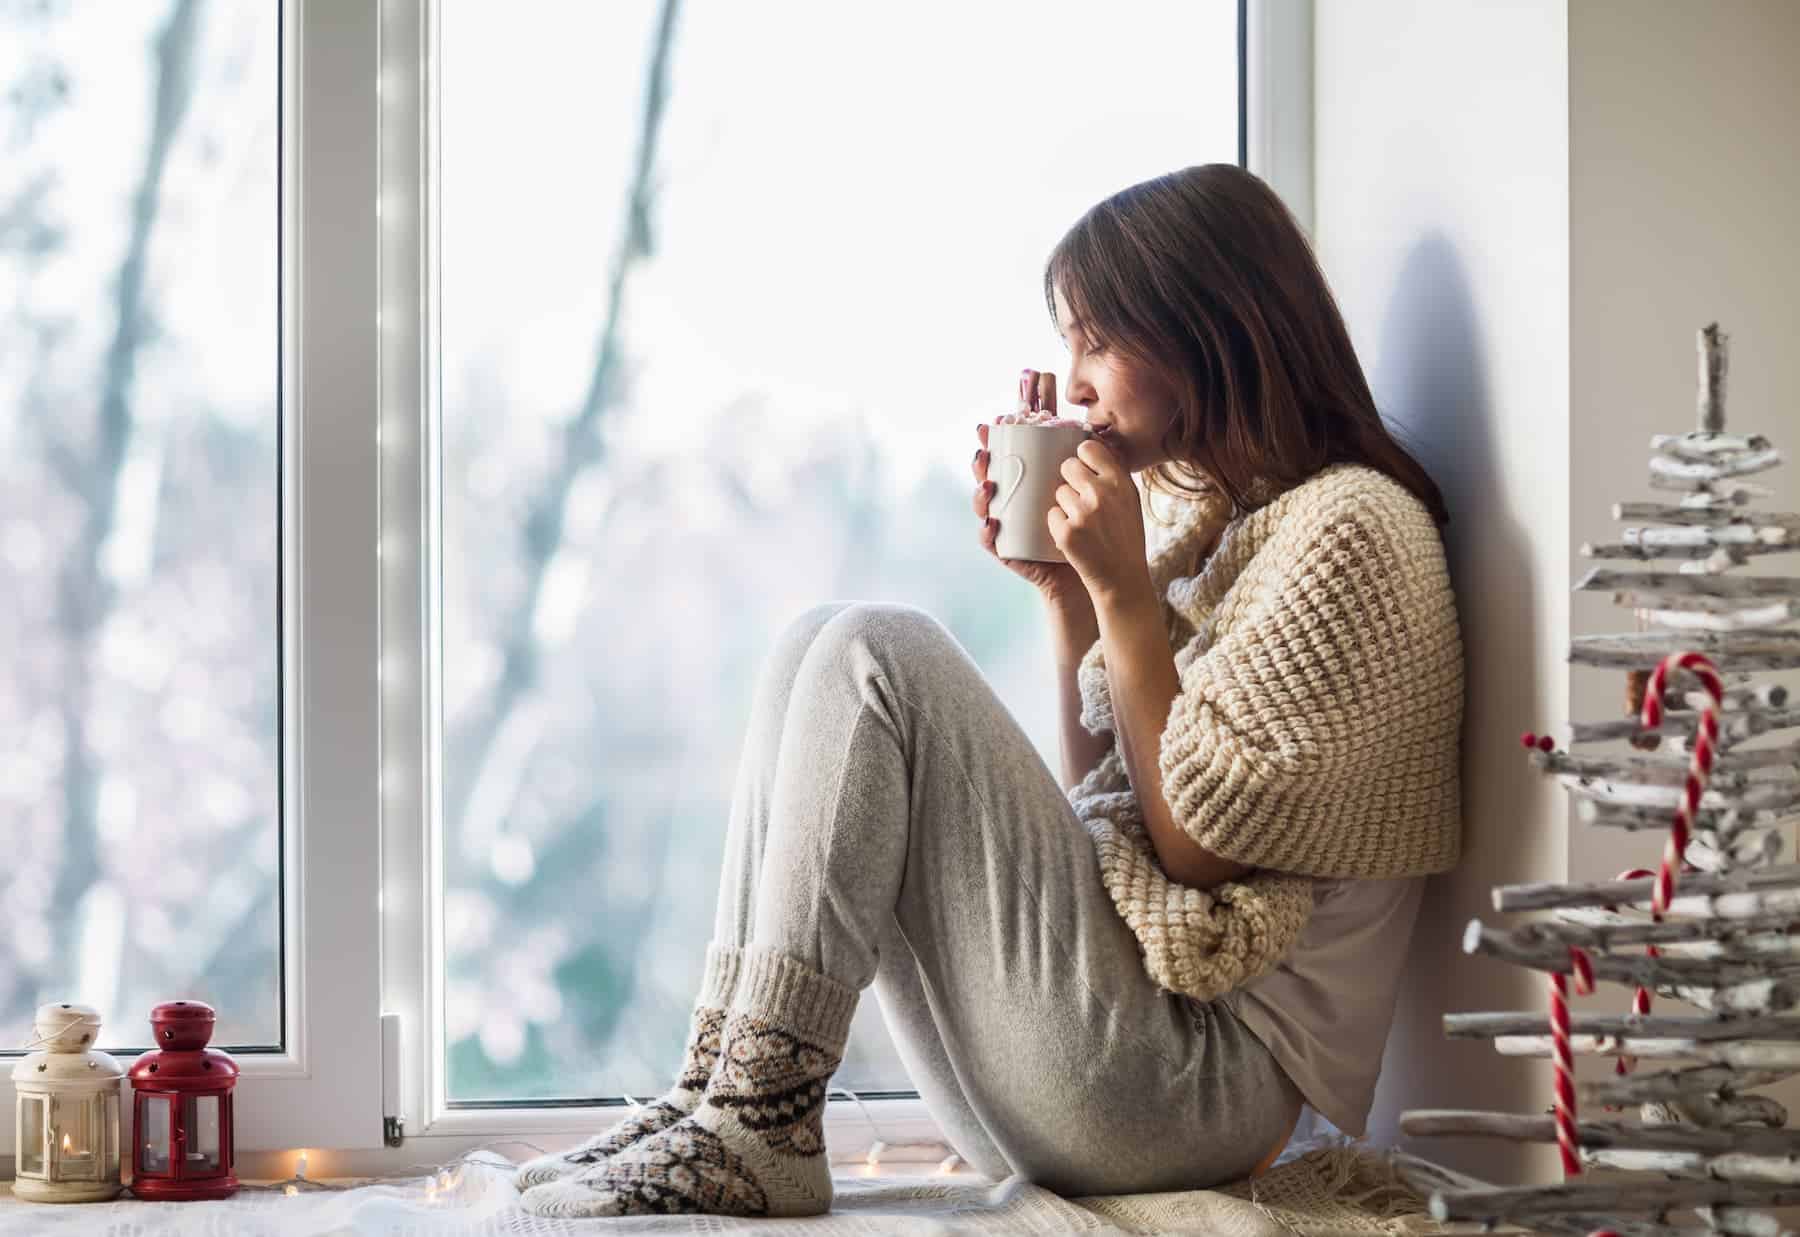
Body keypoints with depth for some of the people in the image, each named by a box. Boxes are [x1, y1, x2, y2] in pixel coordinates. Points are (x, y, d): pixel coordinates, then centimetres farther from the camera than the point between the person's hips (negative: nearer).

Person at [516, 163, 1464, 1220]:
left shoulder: (1351, 527, -9)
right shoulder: (1210, 518, 19)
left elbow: (1200, 843, -13)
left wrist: (1124, 591, -12)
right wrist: (1066, 588, 8)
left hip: (1207, 1076, -9)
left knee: (874, 653, -17)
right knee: (821, 646, 4)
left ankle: (759, 1128, -17)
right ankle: (725, 1084, -8)